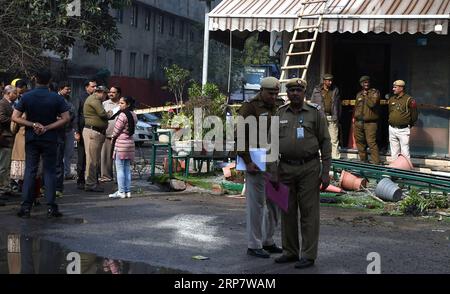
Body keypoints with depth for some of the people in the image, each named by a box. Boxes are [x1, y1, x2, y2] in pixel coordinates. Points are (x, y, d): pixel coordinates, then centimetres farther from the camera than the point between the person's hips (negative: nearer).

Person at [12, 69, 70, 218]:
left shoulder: (26, 97, -3)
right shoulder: (56, 98, -6)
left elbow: (15, 117, -5)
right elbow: (66, 118, -9)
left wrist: (33, 125, -7)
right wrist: (47, 127, -10)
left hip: (31, 139, 1)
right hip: (49, 139, -1)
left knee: (30, 171, 6)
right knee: (50, 171, 4)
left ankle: (26, 207, 2)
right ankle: (51, 207, 0)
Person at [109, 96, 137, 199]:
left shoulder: (123, 115, -16)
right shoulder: (134, 115, 9)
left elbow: (116, 130, -13)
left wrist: (113, 137, 6)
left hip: (121, 144, -8)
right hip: (130, 143, 8)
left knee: (120, 169, -2)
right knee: (127, 169, 11)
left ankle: (121, 192, -1)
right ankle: (128, 191, 12)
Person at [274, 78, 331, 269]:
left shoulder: (315, 113, 0)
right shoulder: (280, 114, 9)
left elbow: (325, 143, -1)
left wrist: (326, 172, -7)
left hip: (309, 169, -4)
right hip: (286, 169, 4)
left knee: (309, 212, -1)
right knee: (287, 212, 9)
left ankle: (309, 255, 4)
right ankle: (290, 252, 21)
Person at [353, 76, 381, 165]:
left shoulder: (374, 92, -1)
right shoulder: (359, 94, 18)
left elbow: (372, 104, -18)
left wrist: (366, 96, -7)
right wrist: (355, 118, 19)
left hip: (370, 123, -6)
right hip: (359, 122, 6)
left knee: (371, 142, -15)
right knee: (360, 142, 11)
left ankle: (376, 162, -14)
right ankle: (363, 160, 24)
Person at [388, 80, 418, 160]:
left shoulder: (409, 100, -7)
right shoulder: (391, 99, 12)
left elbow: (414, 115, -2)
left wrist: (409, 125, 4)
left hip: (403, 130, -6)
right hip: (392, 129, 6)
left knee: (404, 152, -6)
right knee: (394, 151, 11)